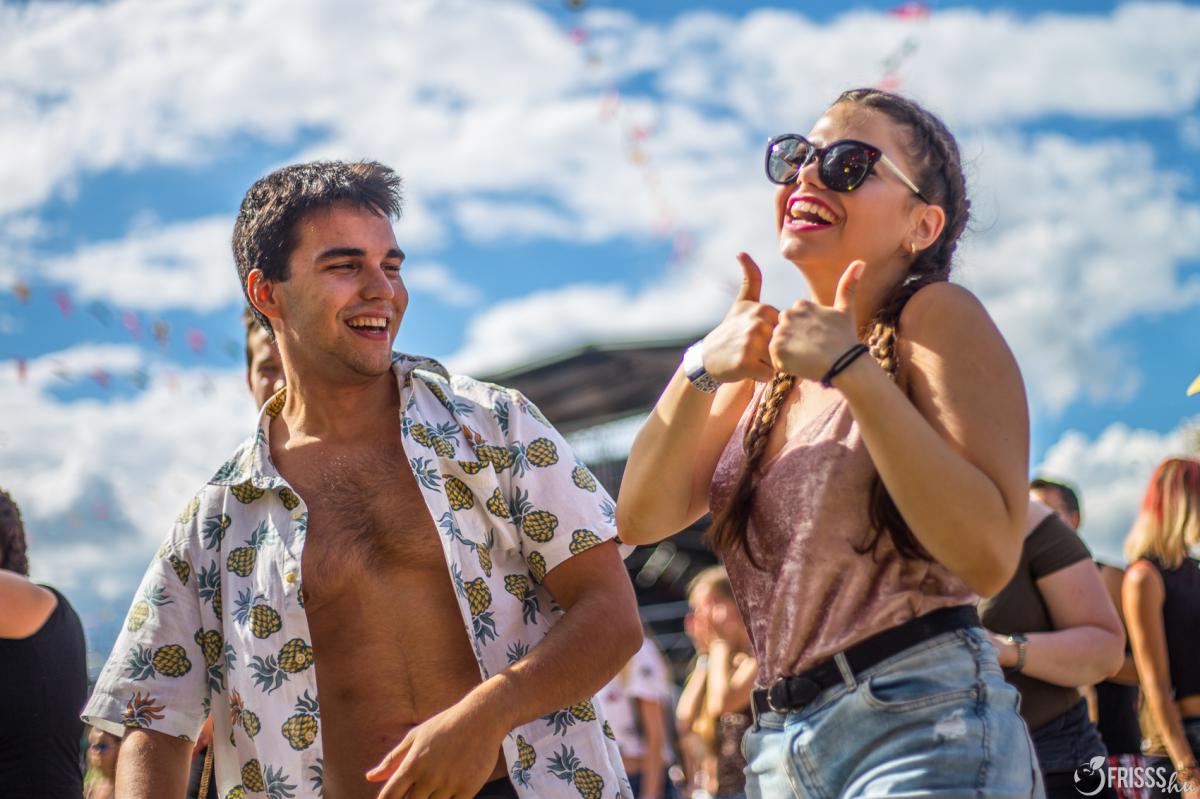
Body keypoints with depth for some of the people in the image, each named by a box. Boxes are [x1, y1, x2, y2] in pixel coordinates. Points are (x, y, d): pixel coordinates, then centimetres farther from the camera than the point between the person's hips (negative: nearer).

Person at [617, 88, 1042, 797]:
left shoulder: (937, 318, -7)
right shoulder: (780, 348, 12)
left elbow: (990, 557, -20)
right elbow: (642, 519, 4)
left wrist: (852, 369, -21)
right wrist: (702, 372, -10)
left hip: (923, 728, -6)